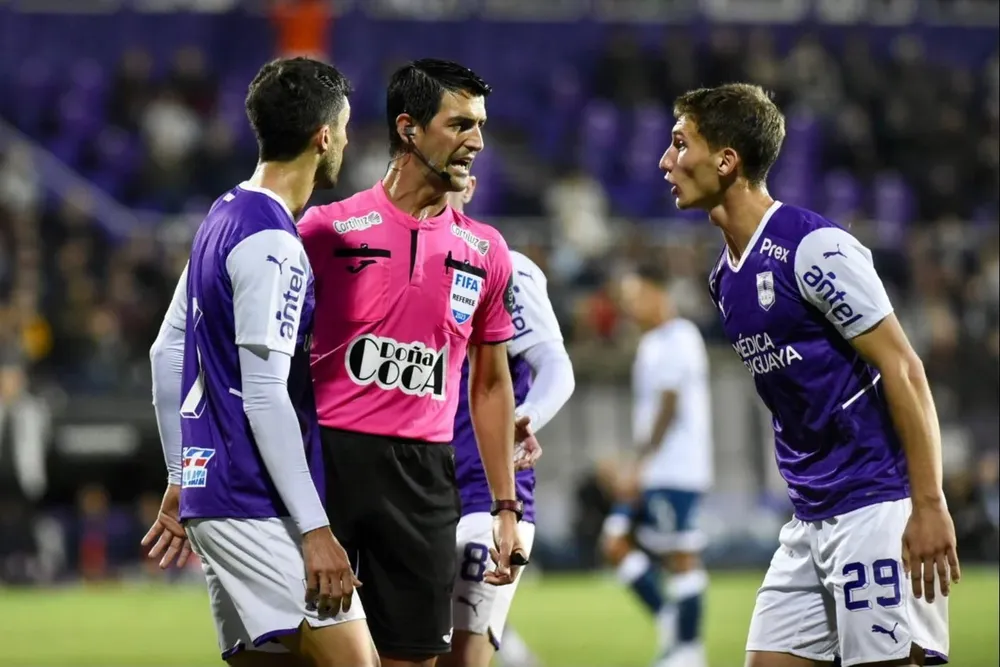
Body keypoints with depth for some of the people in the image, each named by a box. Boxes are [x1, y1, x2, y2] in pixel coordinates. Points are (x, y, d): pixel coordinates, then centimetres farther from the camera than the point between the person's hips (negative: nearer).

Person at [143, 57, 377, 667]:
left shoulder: (225, 218, 15)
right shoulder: (273, 245, -14)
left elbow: (167, 354, 21)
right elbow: (265, 396, -19)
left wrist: (181, 484, 26)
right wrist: (316, 531, -19)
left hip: (213, 493, 10)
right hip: (258, 506, -10)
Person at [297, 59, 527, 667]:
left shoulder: (485, 251, 10)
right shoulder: (329, 229, -2)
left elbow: (491, 385, 18)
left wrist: (506, 507, 14)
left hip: (425, 473, 3)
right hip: (328, 454, -3)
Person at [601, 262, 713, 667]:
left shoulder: (676, 339, -11)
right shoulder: (653, 342, 18)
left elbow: (669, 408, -17)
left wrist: (641, 464, -19)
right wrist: (638, 467, 22)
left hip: (675, 470, -10)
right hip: (654, 474, 10)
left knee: (681, 556, -6)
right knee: (616, 542, 6)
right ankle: (670, 620, 10)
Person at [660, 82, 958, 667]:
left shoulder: (816, 248, -13)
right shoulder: (725, 278, 13)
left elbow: (904, 371, -15)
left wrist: (930, 506, -20)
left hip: (878, 505, -9)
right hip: (811, 519, 9)